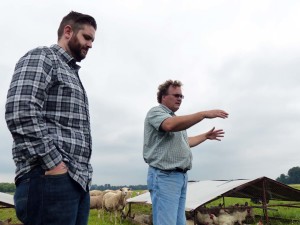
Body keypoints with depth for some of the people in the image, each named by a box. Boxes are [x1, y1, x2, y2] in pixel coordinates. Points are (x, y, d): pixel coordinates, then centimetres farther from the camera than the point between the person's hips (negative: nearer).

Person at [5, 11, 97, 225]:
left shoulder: (72, 74, 25)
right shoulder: (41, 57, -2)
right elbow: (20, 114, -17)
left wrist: (82, 173, 15)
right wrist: (55, 165, -18)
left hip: (77, 181, 9)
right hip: (50, 179, -9)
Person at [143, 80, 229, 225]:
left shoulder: (175, 119, 24)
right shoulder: (156, 112, -4)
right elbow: (170, 125, -27)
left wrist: (206, 136, 42)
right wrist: (204, 114, -27)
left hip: (181, 176, 9)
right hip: (164, 176, -9)